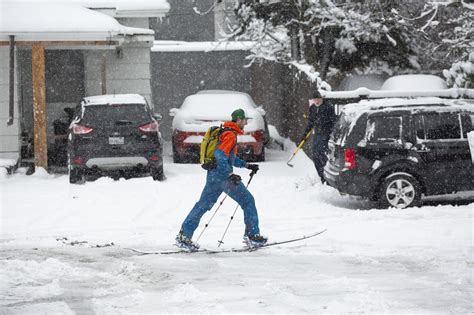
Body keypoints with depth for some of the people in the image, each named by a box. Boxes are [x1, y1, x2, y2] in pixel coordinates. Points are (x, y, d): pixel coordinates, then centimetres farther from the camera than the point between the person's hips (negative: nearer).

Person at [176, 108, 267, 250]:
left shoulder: (228, 133, 21)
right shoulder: (230, 135, -11)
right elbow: (220, 155, -23)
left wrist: (246, 165, 28)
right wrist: (230, 174, -30)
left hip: (213, 175, 10)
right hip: (222, 175, -10)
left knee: (203, 205, 9)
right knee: (248, 201, -1)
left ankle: (184, 235, 5)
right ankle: (252, 235, -1)